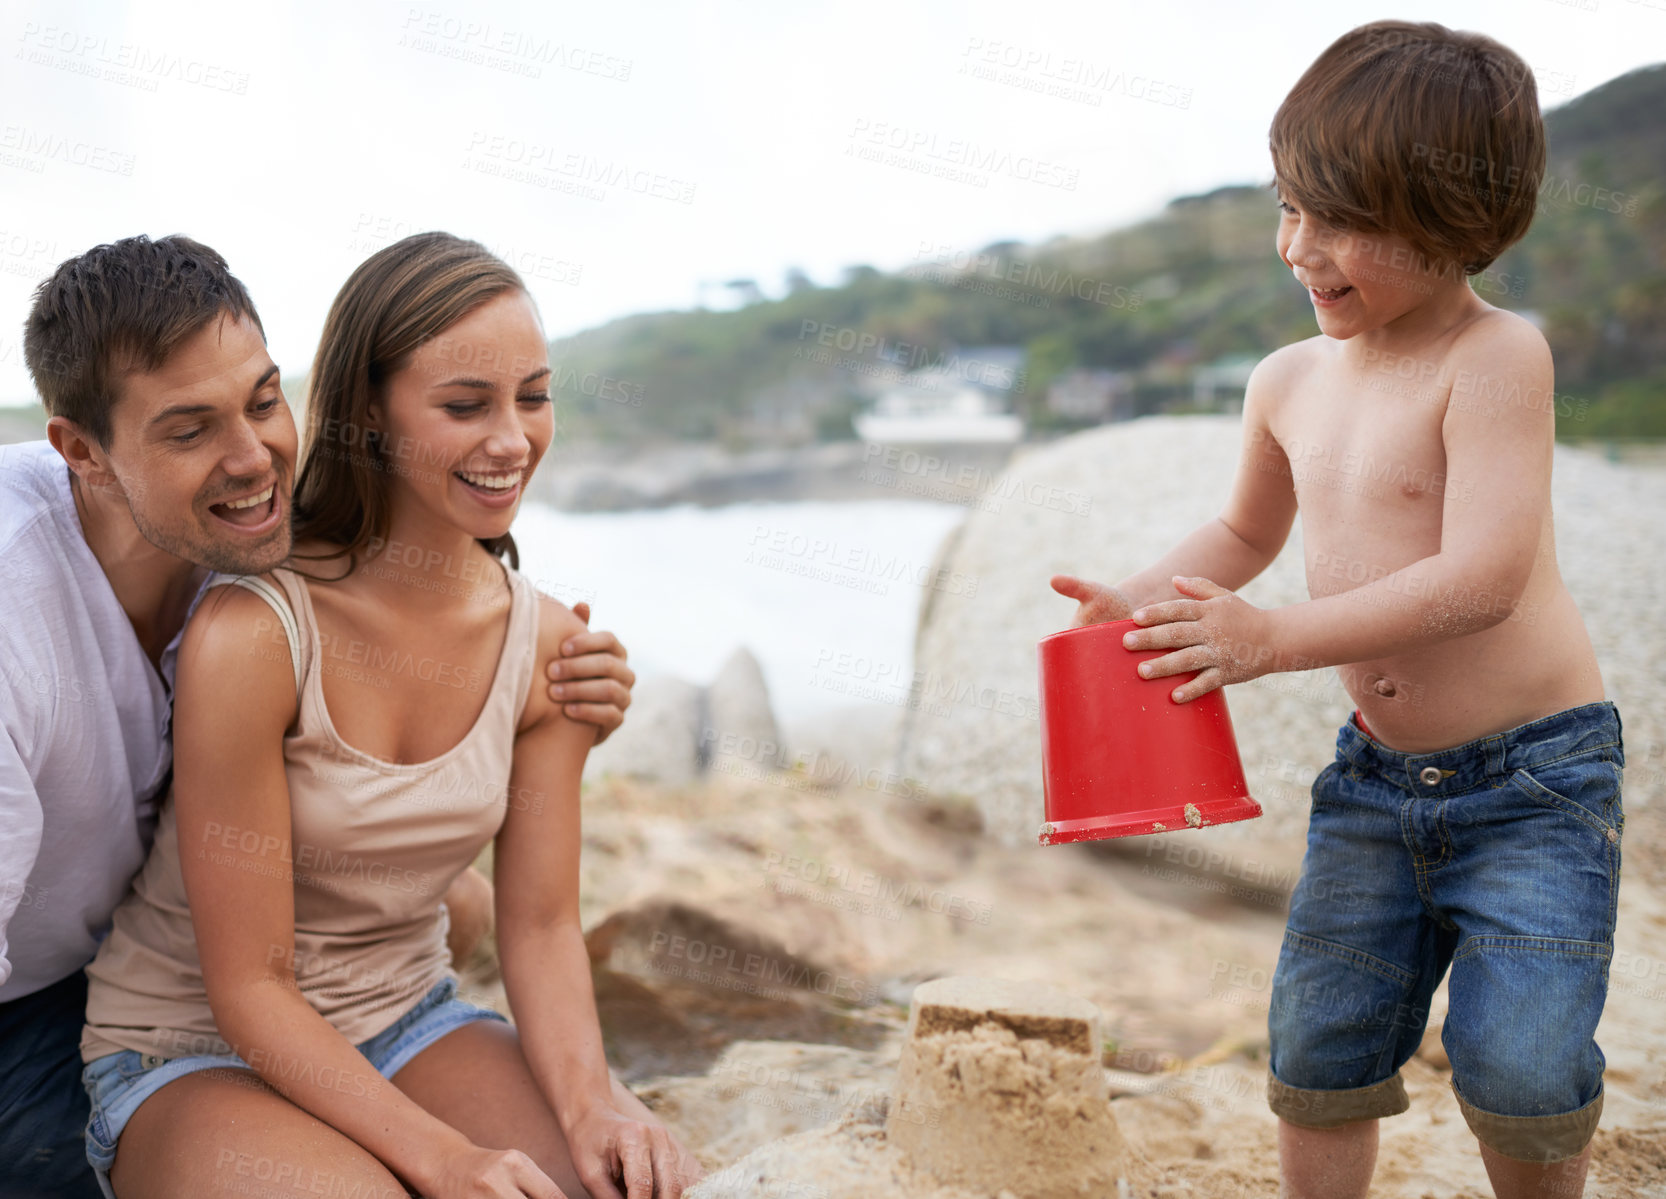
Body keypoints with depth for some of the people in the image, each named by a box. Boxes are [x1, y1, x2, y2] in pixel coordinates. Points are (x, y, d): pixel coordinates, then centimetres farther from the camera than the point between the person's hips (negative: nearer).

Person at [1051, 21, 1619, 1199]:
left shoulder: (1497, 356, -17)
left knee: (1519, 1071, -10)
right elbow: (1247, 533, 22)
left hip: (1535, 774, -6)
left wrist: (1271, 637, -29)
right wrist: (1136, 602, 4)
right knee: (1319, 1052, 7)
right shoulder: (1289, 382, 4)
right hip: (1375, 776, 6)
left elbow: (1481, 577, -26)